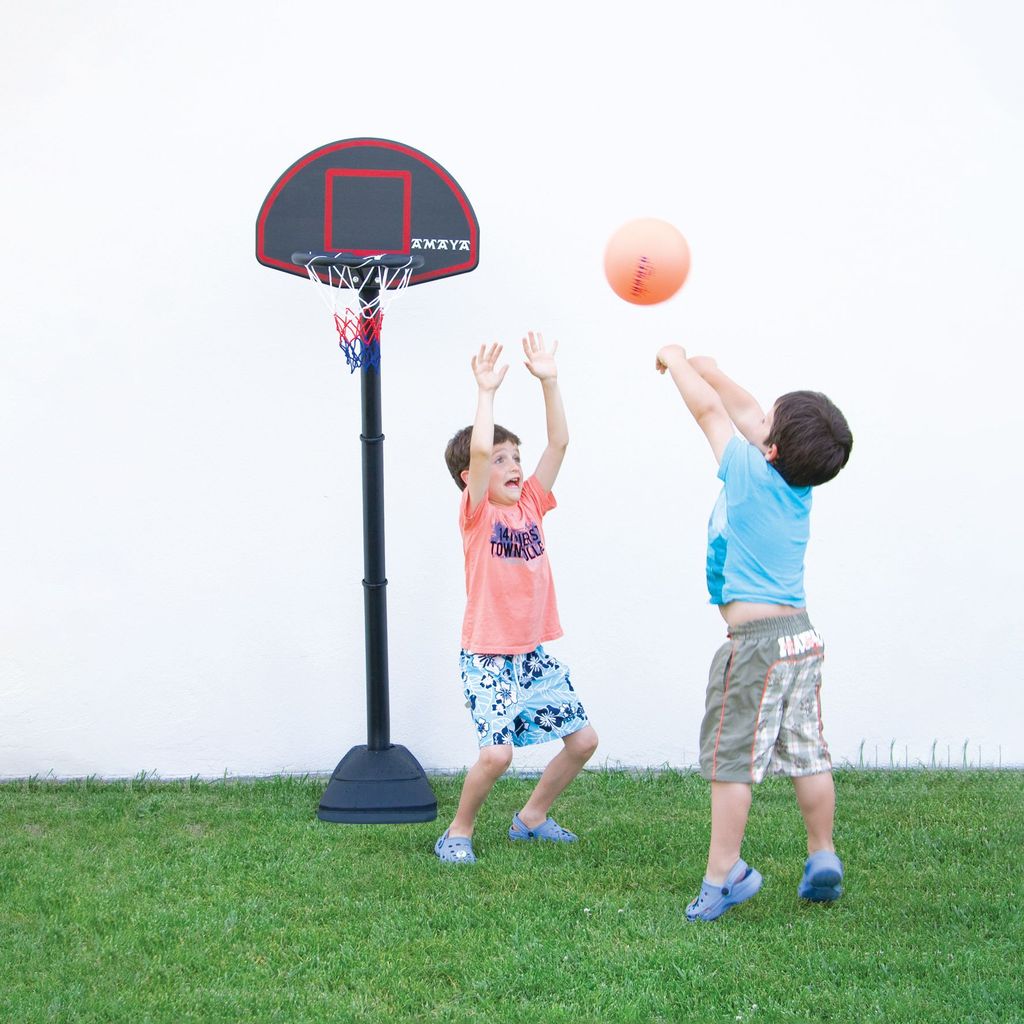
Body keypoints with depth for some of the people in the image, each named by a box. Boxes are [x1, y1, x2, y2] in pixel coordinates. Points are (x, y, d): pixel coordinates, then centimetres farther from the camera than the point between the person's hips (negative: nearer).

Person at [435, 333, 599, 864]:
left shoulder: (530, 503, 7)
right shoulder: (476, 513, -9)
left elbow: (559, 443, 0)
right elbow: (479, 449, -26)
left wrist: (549, 381, -7)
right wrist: (486, 391, -23)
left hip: (533, 653, 7)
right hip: (488, 655, -7)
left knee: (583, 738, 7)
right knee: (497, 751, -20)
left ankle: (531, 816, 26)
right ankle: (458, 832, 4)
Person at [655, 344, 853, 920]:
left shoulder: (750, 473, -12)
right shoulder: (799, 485, 6)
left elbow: (708, 409, -1)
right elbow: (744, 410, 18)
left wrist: (675, 361, 14)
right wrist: (705, 368, 25)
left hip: (756, 640, -8)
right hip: (802, 635, 8)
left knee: (731, 761, -3)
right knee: (807, 754, 12)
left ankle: (722, 878, -2)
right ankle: (823, 861, 16)